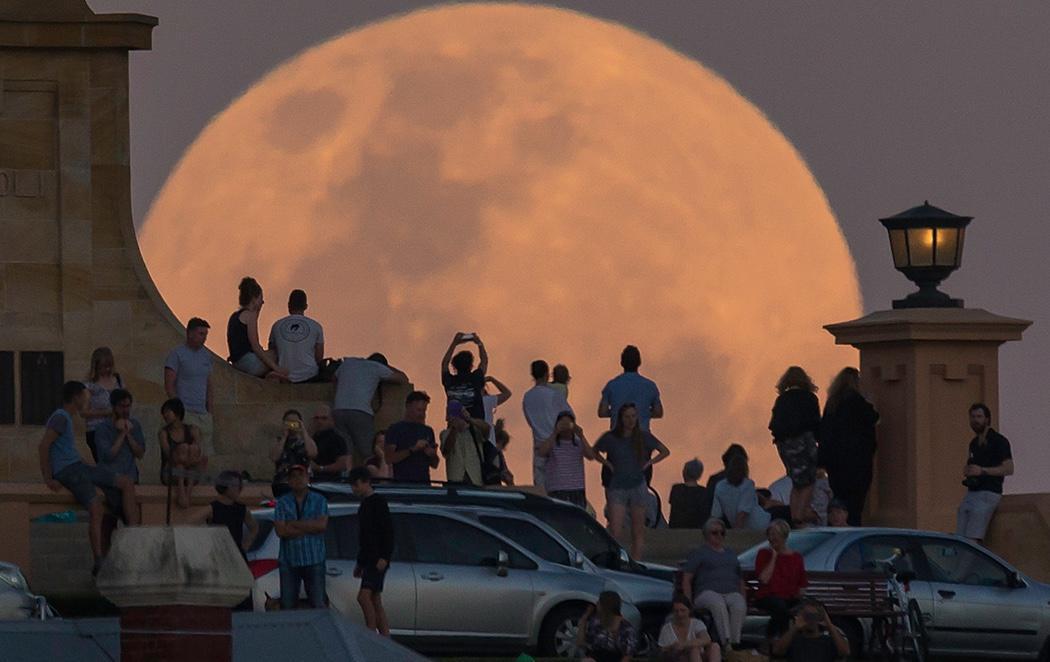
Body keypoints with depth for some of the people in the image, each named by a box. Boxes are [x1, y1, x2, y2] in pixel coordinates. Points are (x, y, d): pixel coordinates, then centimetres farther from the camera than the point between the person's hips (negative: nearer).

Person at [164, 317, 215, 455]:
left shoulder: (206, 356, 16)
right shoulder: (177, 354, -3)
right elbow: (169, 385, -7)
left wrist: (209, 411, 13)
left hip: (203, 413, 6)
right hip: (185, 413, -6)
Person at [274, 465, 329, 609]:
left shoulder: (319, 501, 6)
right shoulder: (282, 503, 5)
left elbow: (322, 525, -10)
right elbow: (280, 531, -8)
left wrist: (293, 524, -8)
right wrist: (310, 528, -8)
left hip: (314, 560, -1)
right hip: (289, 561, 1)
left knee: (318, 603, -2)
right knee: (287, 604, 0)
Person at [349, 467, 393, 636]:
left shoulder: (378, 502, -7)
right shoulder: (364, 505, 20)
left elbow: (388, 531, -14)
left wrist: (384, 557, -22)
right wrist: (360, 563, 26)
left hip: (378, 559, -10)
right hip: (368, 559, 10)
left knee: (364, 596, -20)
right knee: (375, 601, 6)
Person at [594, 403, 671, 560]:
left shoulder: (643, 437, 0)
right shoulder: (611, 438, -3)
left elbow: (665, 452, 11)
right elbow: (594, 452, 14)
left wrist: (648, 463, 1)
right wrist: (607, 464, 0)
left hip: (638, 487, 1)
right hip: (617, 488, -1)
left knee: (638, 532, 4)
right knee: (616, 532, -11)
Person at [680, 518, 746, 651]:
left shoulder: (731, 554, 30)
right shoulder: (699, 554, 16)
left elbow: (740, 581, 31)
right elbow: (686, 579, 8)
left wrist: (744, 599, 13)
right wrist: (689, 603, -6)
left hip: (732, 593, 3)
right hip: (708, 592, -3)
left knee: (739, 607, -35)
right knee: (718, 605, -40)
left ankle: (735, 644, -43)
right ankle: (726, 646, -48)